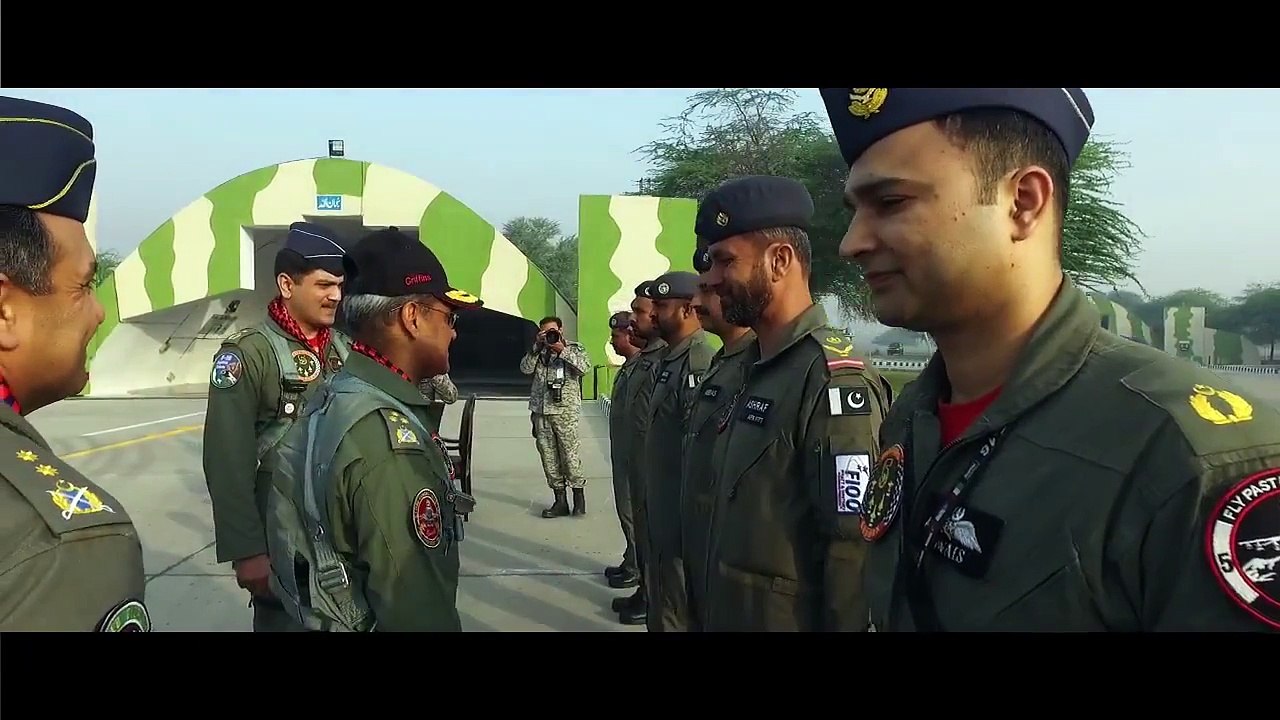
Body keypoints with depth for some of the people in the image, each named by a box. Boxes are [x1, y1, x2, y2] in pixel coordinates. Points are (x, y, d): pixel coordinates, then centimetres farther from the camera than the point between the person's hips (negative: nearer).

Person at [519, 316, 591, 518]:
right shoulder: (539, 352, 17)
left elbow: (584, 367, -11)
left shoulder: (575, 348, 7)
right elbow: (525, 368, 2)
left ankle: (579, 497, 6)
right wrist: (537, 347, -5)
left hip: (565, 410, -4)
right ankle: (560, 500, 11)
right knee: (548, 456, 4)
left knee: (569, 454, -8)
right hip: (541, 411, 4)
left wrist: (562, 350, -14)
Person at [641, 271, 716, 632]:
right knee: (661, 605, 22)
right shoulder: (670, 359, 12)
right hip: (662, 512, 10)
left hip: (683, 515, -10)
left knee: (678, 614, 3)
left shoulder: (700, 364, -20)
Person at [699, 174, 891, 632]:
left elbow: (855, 546, -24)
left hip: (790, 619, -8)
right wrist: (713, 613, 12)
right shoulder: (758, 369, 8)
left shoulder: (832, 377, -21)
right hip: (732, 615, 9)